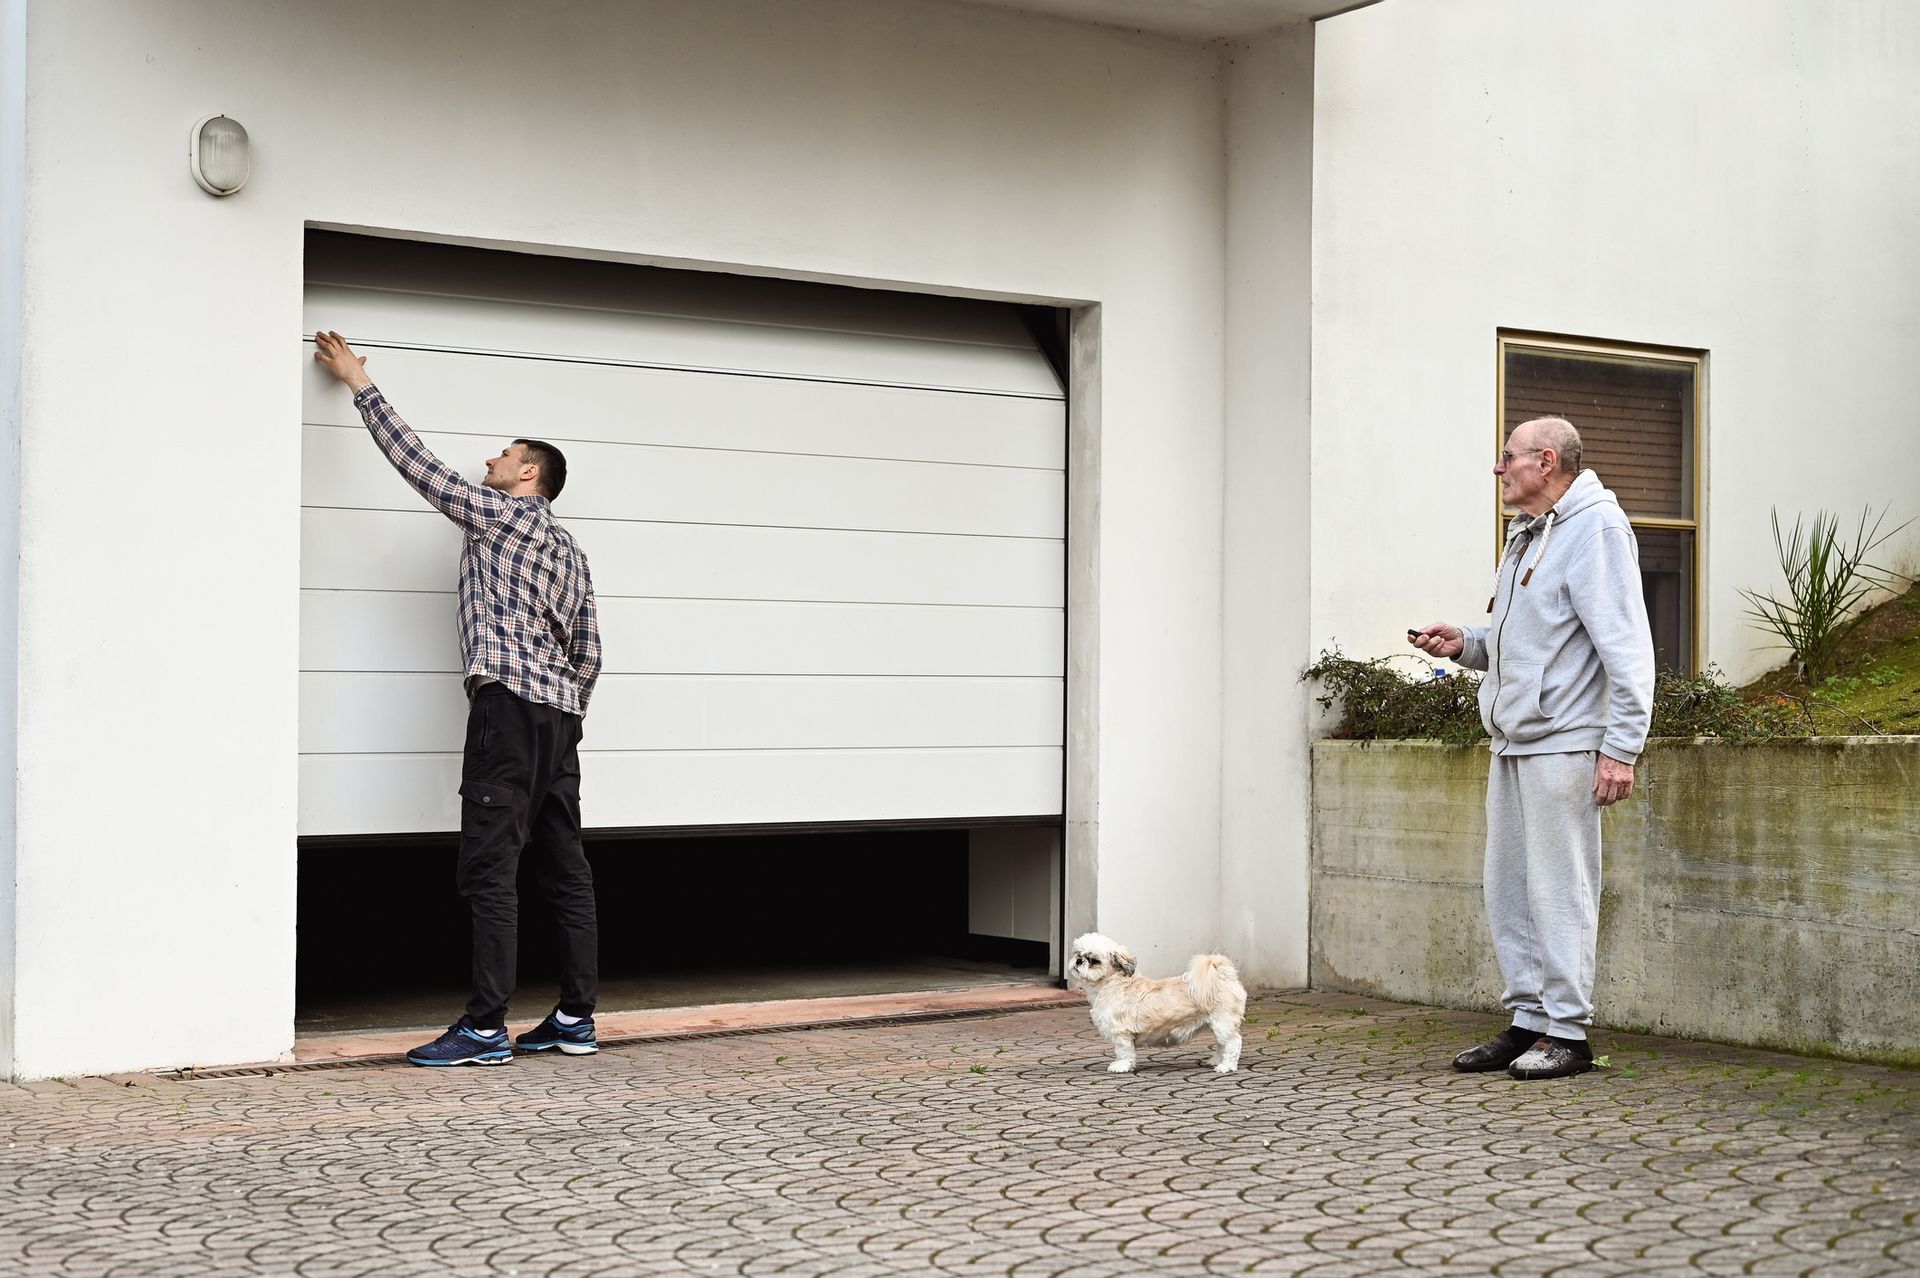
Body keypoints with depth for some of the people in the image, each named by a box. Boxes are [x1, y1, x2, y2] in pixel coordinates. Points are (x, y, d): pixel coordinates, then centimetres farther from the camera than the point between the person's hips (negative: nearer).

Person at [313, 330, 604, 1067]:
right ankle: (575, 1019, 10)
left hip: (507, 702, -9)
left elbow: (416, 462, 2)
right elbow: (589, 656, 21)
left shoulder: (500, 512, 2)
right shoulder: (569, 553, 24)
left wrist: (359, 383, 9)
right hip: (561, 713, 9)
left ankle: (485, 1029, -13)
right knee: (564, 867, 8)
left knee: (490, 869, -10)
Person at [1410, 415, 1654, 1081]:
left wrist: (1622, 747, -20)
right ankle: (1528, 1020, 19)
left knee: (1560, 889, -5)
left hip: (1563, 744, -9)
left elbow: (1628, 651, -15)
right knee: (1508, 888, 11)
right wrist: (1466, 643, 10)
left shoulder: (1596, 529, -10)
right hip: (1512, 743, 9)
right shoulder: (1525, 534, 18)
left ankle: (1566, 1032, 2)